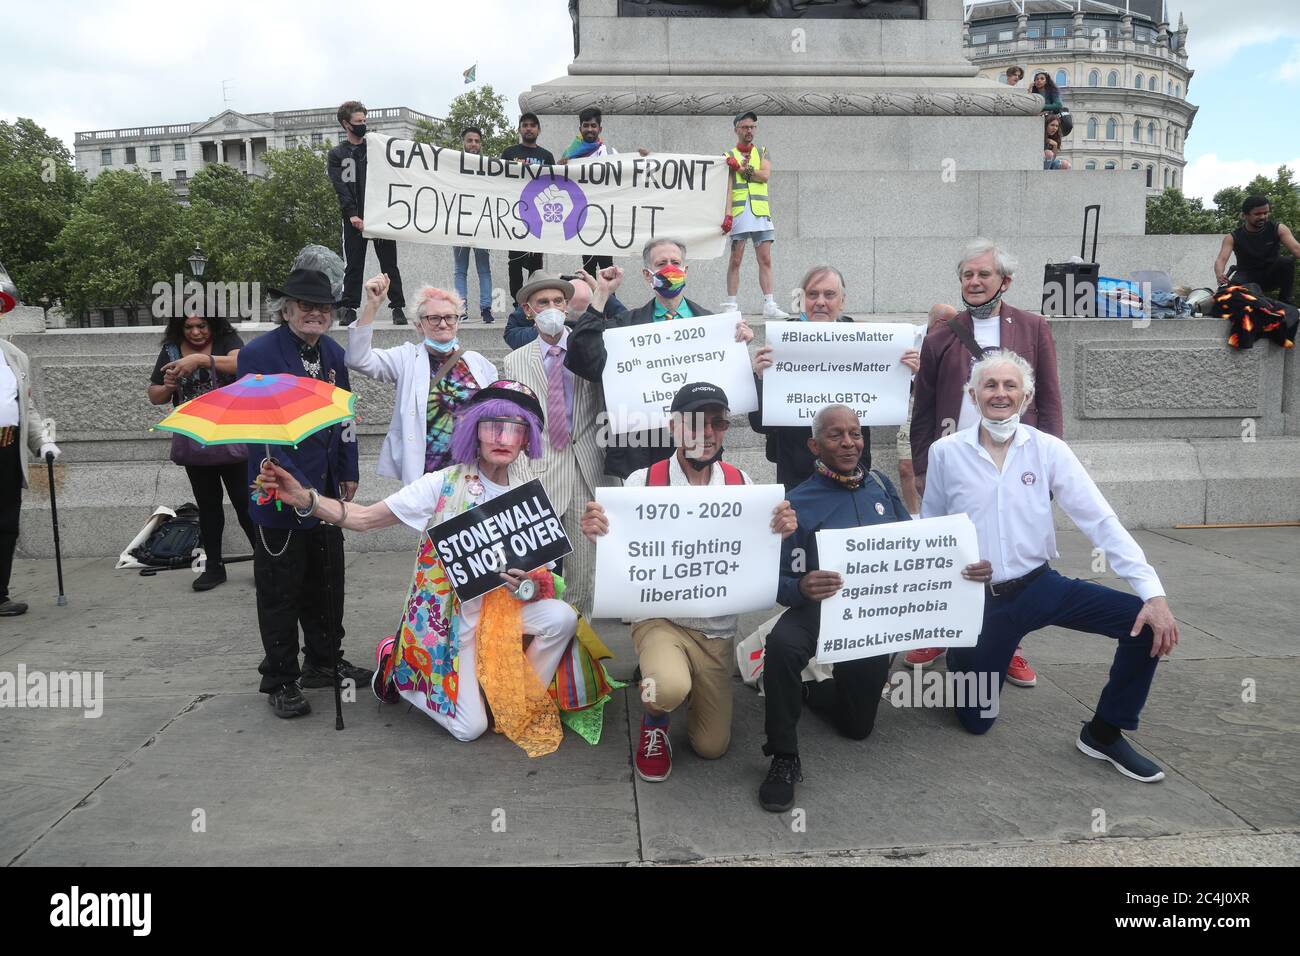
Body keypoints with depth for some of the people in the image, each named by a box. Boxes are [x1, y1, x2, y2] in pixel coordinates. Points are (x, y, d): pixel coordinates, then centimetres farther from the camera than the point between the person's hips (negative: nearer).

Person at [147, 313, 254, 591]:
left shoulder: (227, 341, -5)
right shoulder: (171, 351, 5)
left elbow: (240, 362, -28)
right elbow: (154, 396, 9)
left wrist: (201, 359, -40)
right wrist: (168, 387, -13)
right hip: (193, 441, 4)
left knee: (245, 503, -1)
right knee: (208, 506, 13)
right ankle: (214, 566, 23)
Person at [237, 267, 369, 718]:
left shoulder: (334, 353, 8)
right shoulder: (258, 354, -14)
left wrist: (348, 473, 13)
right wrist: (295, 486, -22)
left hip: (326, 489, 7)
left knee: (326, 582, 16)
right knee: (280, 590, 3)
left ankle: (324, 662, 33)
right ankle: (280, 681, 17)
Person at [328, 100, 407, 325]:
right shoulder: (337, 155, 9)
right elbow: (341, 187, -2)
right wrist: (352, 214, -16)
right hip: (354, 218, -1)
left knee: (389, 262, -1)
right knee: (354, 264, 1)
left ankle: (398, 307, 2)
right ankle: (350, 308, 8)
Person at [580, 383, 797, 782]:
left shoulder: (741, 484, -3)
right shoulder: (643, 482, -11)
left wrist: (782, 529, -24)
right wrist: (596, 529, -33)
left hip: (717, 628, 3)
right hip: (658, 617, -3)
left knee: (712, 746, 6)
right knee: (671, 688, -36)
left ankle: (686, 683, 38)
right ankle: (654, 720, 4)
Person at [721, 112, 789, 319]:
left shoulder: (762, 152, 16)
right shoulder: (729, 156, 8)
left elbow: (765, 175, -2)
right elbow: (727, 187, -3)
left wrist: (742, 168, -10)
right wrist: (727, 214, -16)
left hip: (761, 211, 3)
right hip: (739, 211, -2)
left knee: (765, 260, -1)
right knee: (735, 260, -2)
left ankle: (769, 305, -2)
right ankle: (730, 305, 1)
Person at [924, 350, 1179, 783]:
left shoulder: (1048, 450, -7)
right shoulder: (945, 453, -7)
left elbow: (1100, 521, -12)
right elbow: (929, 530, 7)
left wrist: (1154, 593, -19)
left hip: (1040, 586, 1)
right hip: (978, 597, -1)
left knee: (1147, 623, -20)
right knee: (975, 719, 4)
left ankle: (1104, 734, 2)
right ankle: (960, 657, 39)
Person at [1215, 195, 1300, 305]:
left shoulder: (1277, 229, -7)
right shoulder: (1233, 237, -10)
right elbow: (1221, 259, -24)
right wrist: (1219, 275, -49)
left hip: (1272, 276, 2)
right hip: (1248, 276, -2)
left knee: (1287, 261, -28)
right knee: (1234, 284, -36)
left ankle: (1286, 300, -14)